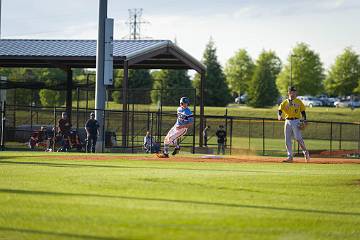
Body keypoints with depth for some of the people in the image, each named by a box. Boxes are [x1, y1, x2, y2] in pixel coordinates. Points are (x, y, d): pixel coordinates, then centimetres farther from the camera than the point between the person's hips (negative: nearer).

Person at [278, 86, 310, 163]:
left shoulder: (299, 102, 7)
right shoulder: (284, 102, 10)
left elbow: (303, 112, 8)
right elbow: (280, 110, -3)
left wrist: (304, 121, -5)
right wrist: (279, 116, -24)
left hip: (296, 121, -3)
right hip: (288, 122, 3)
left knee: (298, 138, -14)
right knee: (287, 140, 1)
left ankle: (305, 152, 4)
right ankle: (290, 157, 7)